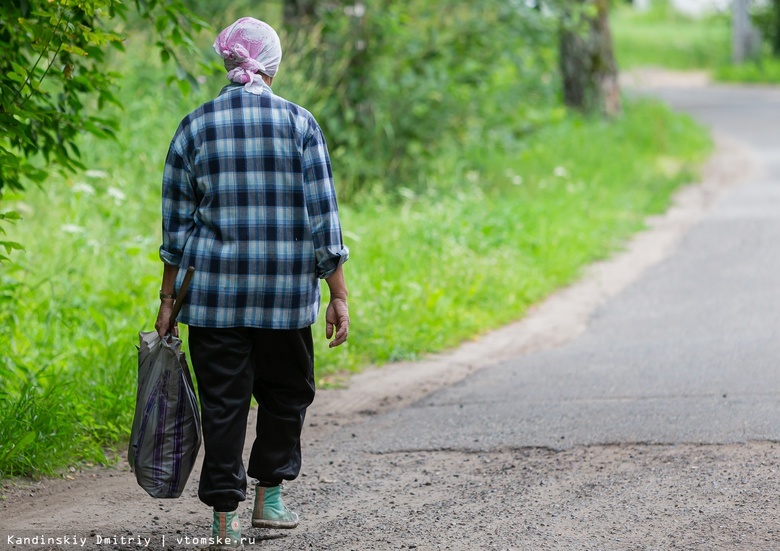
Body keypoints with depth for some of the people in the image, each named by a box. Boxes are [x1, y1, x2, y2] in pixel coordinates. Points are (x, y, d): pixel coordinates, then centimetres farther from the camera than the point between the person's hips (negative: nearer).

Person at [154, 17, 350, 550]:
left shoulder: (195, 127, 1)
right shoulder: (299, 124, -4)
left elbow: (177, 224, 4)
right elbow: (323, 217, -5)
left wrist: (169, 298, 10)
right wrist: (338, 295, -1)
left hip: (214, 293, 1)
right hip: (287, 293, -1)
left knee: (223, 403, 5)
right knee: (286, 392, 19)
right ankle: (269, 499, 23)